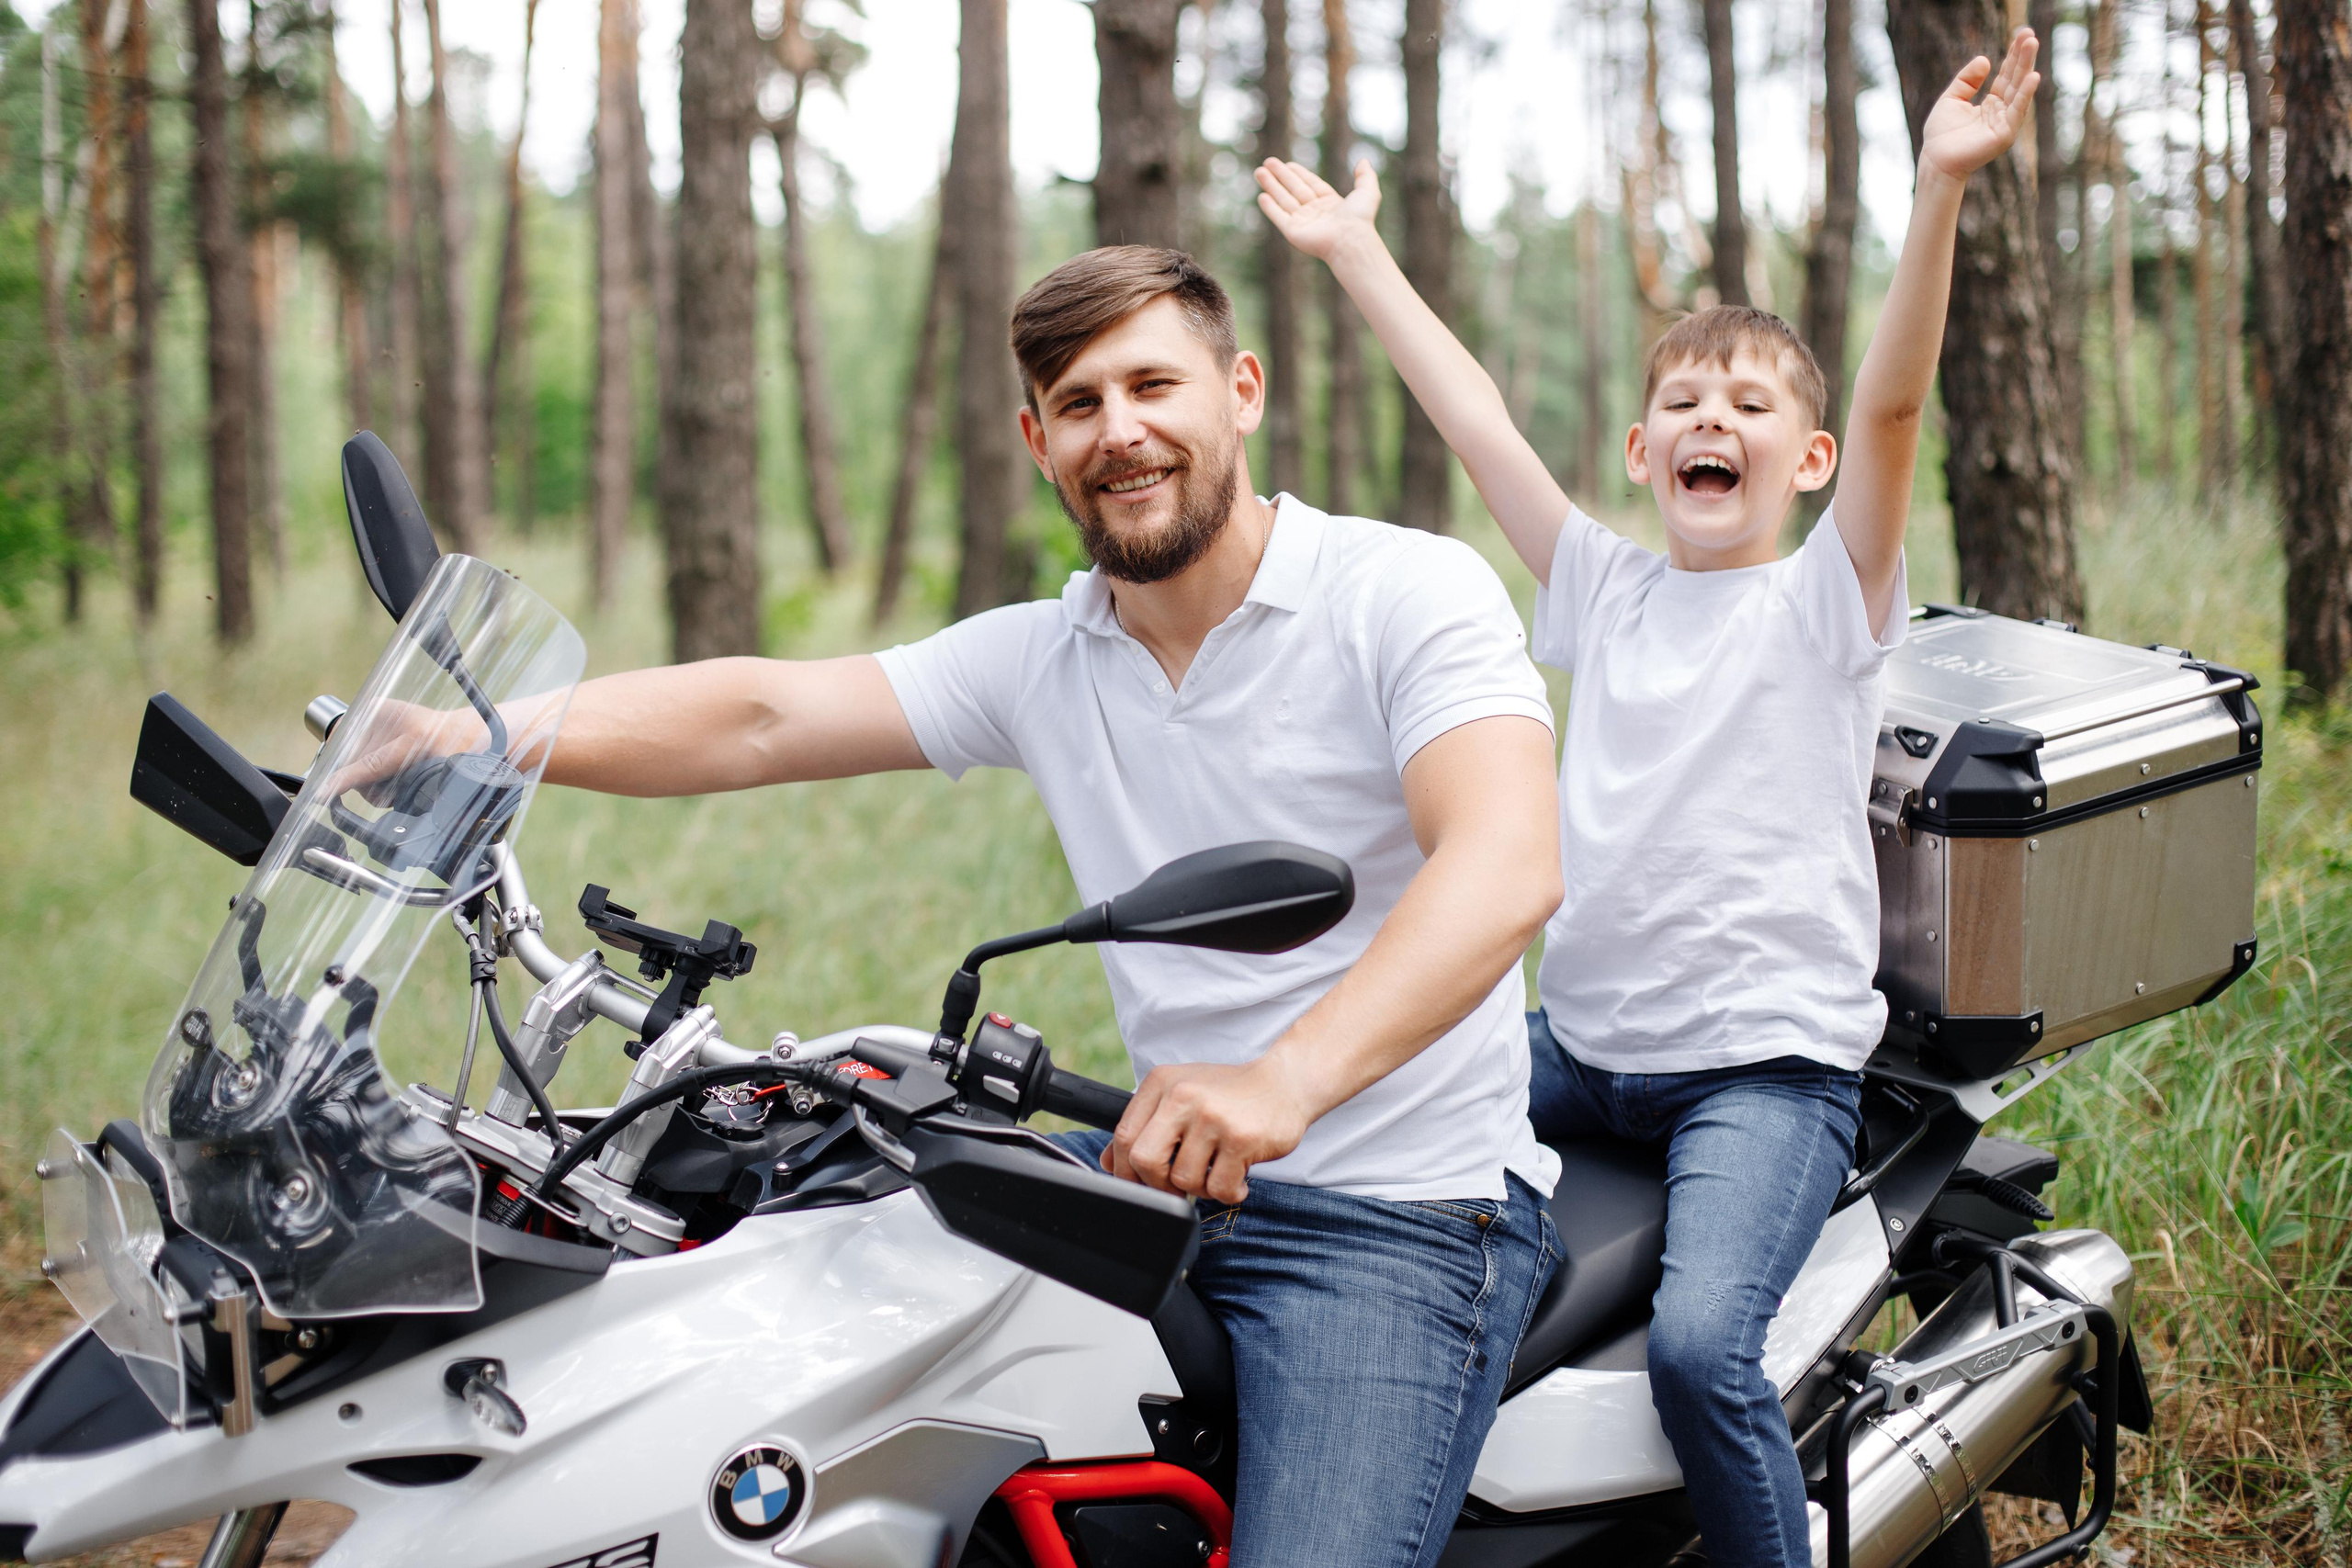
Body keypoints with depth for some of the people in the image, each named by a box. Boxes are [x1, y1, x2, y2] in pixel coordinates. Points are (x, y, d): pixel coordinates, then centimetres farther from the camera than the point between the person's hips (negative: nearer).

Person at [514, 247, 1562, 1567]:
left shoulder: (1411, 591, -9)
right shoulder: (1036, 657, 10)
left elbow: (1507, 867, -26)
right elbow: (758, 720, 2)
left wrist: (1283, 1081, -42)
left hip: (1405, 1212, -6)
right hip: (1175, 1167, 6)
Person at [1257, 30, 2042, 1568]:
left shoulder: (1828, 600, -1)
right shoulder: (1606, 588, 11)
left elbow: (1893, 407, -15)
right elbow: (1479, 423, 10)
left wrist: (1940, 188, -27)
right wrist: (1358, 254, 10)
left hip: (1769, 1056, -5)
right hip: (1584, 1040, 6)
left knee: (1700, 1342, -27)